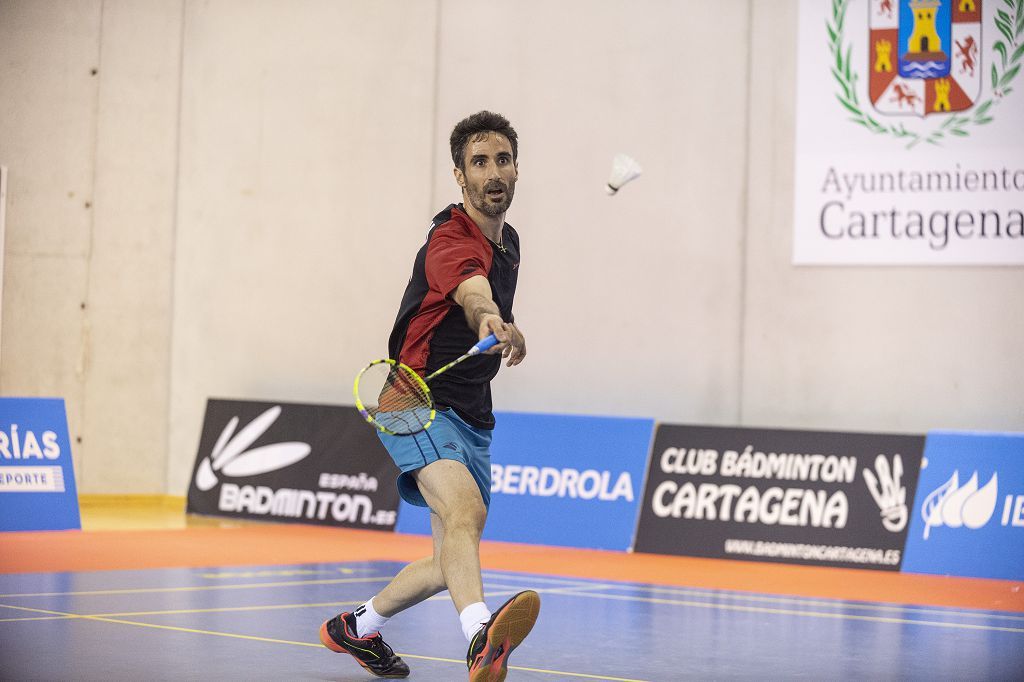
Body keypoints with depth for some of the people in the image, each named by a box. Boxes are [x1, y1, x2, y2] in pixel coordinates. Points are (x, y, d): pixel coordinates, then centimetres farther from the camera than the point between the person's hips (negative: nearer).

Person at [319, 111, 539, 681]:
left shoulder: (509, 242, 12)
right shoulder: (452, 239, -18)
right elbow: (471, 293, -42)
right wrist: (492, 322, -61)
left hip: (473, 419, 9)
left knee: (451, 562, 13)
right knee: (465, 511, -35)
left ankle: (357, 628, 36)